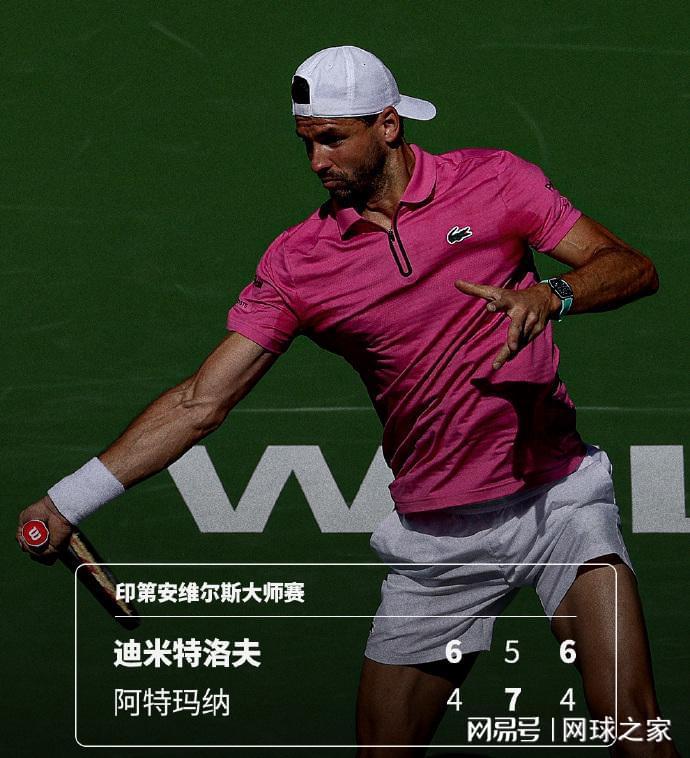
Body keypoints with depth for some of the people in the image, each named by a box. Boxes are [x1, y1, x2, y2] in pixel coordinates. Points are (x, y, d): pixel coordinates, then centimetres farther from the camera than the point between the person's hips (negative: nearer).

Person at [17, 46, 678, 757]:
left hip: (557, 497, -2)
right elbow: (200, 402, -2)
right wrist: (67, 501, -10)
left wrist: (552, 294, -25)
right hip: (436, 539, 2)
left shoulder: (495, 180, -2)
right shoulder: (297, 260, -1)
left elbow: (633, 268, -3)